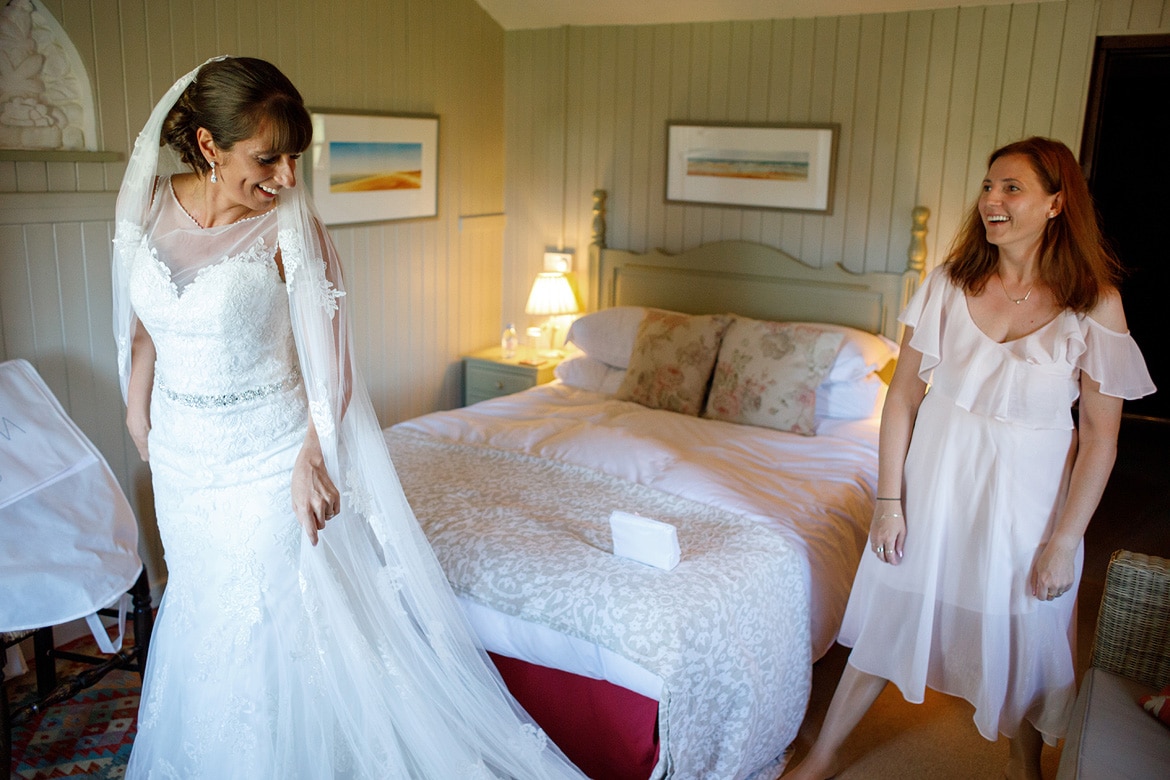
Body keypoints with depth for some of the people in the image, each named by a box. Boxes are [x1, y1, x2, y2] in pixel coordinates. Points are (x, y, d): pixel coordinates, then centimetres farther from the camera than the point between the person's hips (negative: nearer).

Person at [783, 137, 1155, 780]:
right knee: (892, 612, 12)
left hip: (1028, 486, -1)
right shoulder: (949, 282, -6)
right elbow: (903, 395, -4)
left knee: (1022, 629, 14)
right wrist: (888, 500, -6)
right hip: (936, 470, 2)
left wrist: (1064, 540, -10)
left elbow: (1100, 437, -8)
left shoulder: (1094, 304, -11)